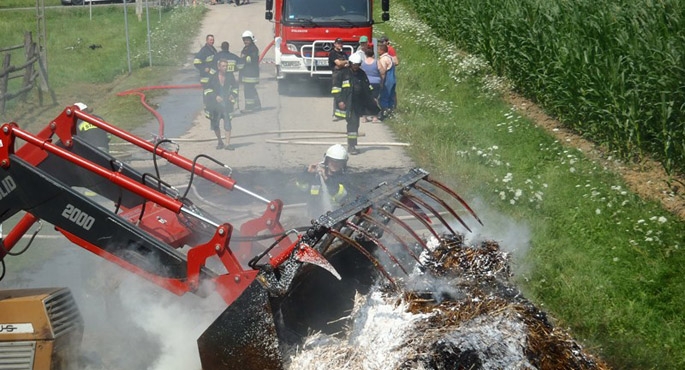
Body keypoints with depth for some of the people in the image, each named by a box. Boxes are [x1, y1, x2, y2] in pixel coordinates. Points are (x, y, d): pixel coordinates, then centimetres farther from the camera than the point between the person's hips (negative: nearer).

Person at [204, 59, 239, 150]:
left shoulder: (230, 76, 2)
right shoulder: (213, 77, -4)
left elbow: (235, 87, 16)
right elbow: (207, 89, 1)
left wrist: (233, 95, -2)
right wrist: (215, 96, -13)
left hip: (226, 103, 0)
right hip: (215, 104, 0)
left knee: (227, 123, -8)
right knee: (215, 124, 8)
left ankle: (227, 143, -4)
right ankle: (219, 142, 26)